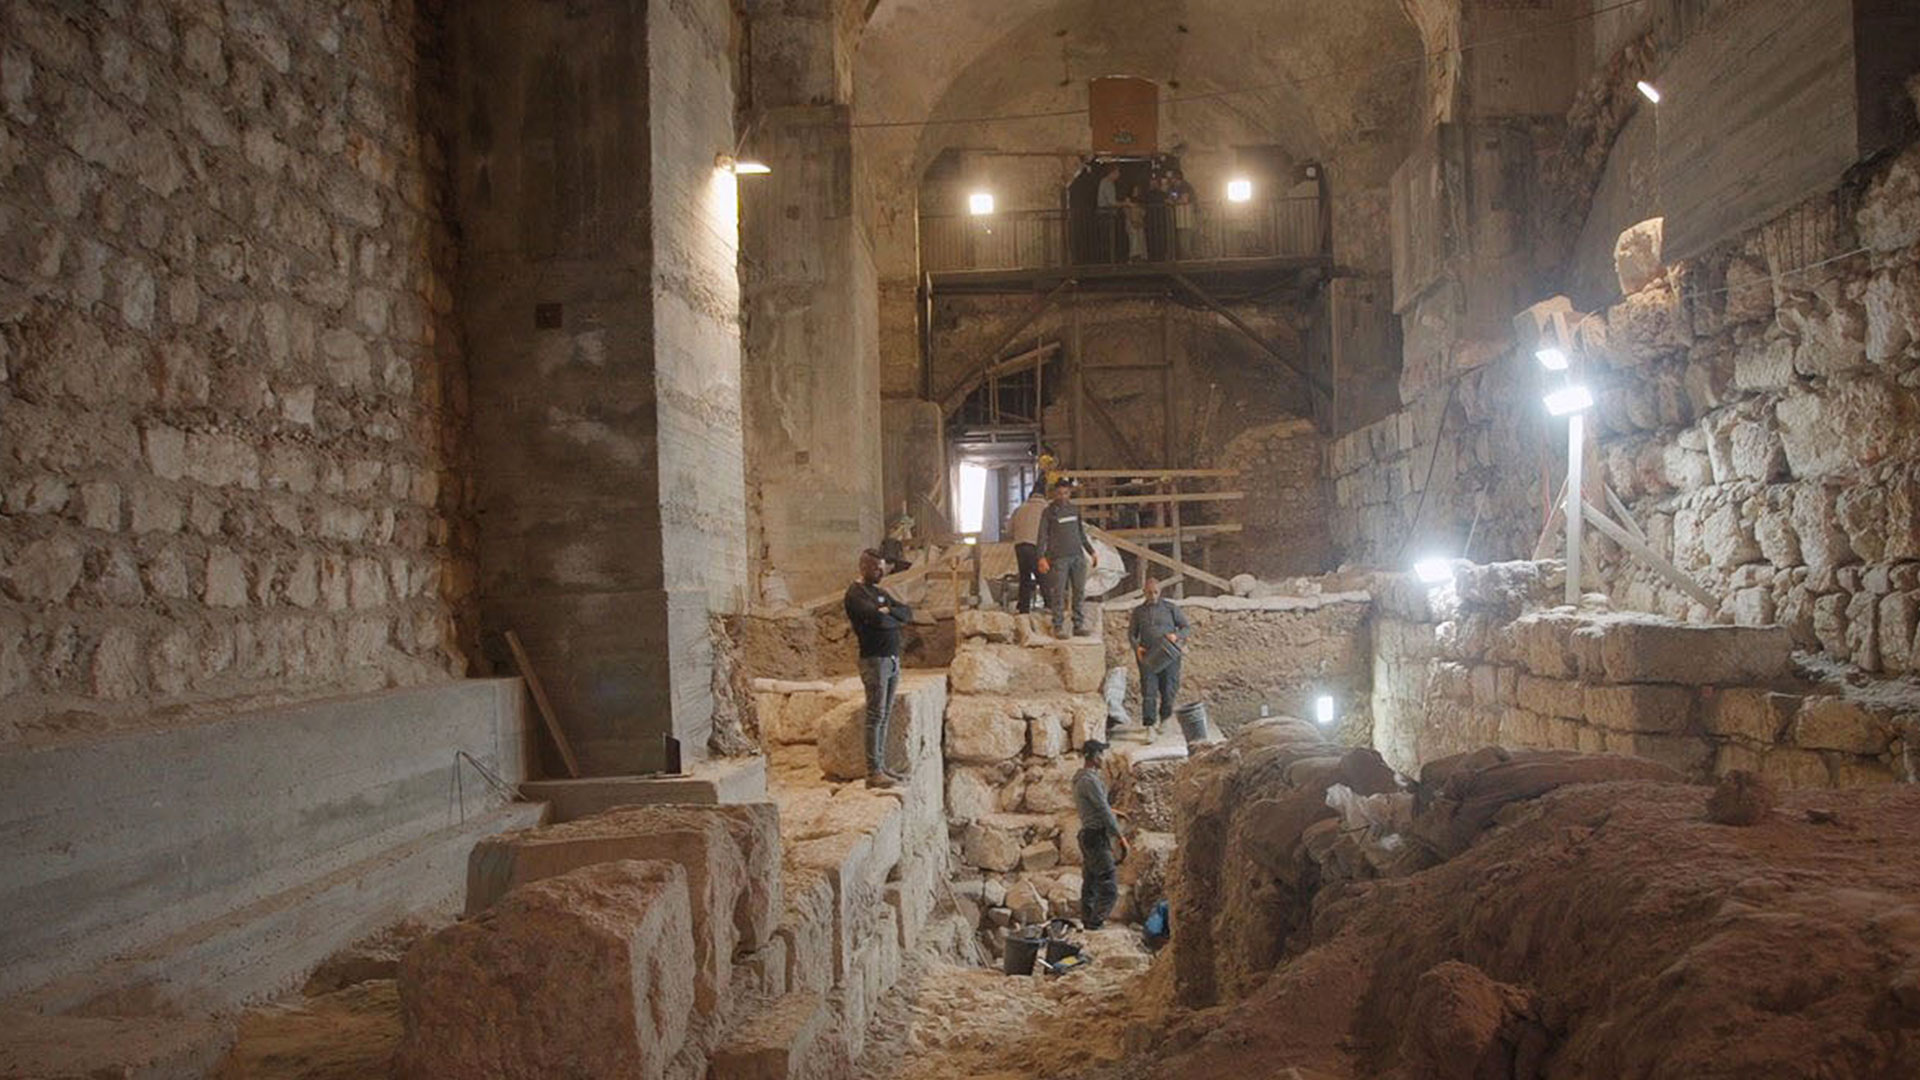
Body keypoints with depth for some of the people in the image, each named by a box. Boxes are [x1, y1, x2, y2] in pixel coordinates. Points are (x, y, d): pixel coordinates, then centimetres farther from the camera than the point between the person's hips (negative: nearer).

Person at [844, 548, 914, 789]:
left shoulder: (881, 593, 19)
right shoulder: (855, 593, -7)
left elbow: (908, 614, 10)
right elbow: (876, 618, -21)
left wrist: (890, 611, -9)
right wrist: (897, 621, -2)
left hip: (893, 659, 8)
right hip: (875, 659, -8)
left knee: (885, 716, 9)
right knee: (876, 717, -8)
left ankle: (881, 766, 14)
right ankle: (873, 773, -8)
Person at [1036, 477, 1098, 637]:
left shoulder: (1075, 509, 15)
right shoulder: (1049, 512, 2)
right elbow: (1043, 536, -1)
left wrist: (1092, 552, 19)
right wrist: (1042, 557, -11)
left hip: (1077, 556, 4)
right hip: (1059, 558, -4)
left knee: (1080, 592, 1)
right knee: (1059, 594, -5)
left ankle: (1079, 626, 4)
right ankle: (1058, 627, -1)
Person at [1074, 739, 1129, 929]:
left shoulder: (1080, 780, 16)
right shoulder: (1090, 780, -16)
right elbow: (1104, 811, -17)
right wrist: (1121, 838, -14)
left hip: (1087, 834, 10)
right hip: (1097, 836, -10)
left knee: (1090, 886, 11)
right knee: (1108, 889, -11)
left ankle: (1087, 924, 14)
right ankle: (1094, 926, -16)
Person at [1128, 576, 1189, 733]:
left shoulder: (1171, 608, 9)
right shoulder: (1138, 611, 14)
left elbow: (1185, 626, 10)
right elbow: (1131, 634, 17)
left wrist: (1176, 635, -12)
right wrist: (1137, 647, -3)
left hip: (1168, 655, 0)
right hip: (1147, 656, 1)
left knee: (1168, 690, 3)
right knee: (1148, 690, -9)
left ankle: (1165, 720, 23)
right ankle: (1149, 723, -11)